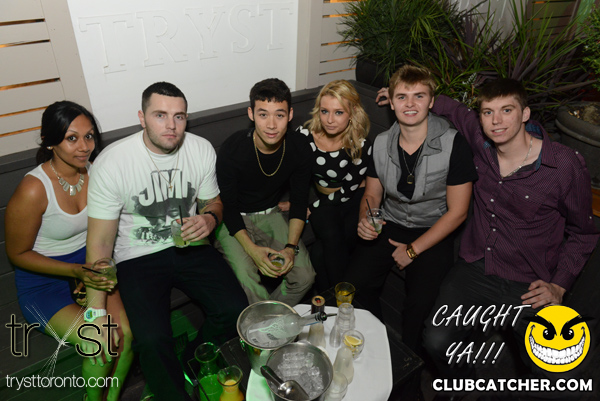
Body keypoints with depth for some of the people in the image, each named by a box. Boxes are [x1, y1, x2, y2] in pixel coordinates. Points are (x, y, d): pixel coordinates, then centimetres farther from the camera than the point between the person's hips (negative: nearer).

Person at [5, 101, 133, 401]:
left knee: (129, 328, -18)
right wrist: (76, 272, -22)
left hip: (89, 263, 4)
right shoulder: (33, 190, -22)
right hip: (42, 279, -4)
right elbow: (18, 254, -11)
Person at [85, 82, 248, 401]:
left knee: (234, 309, -14)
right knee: (152, 339, -23)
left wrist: (210, 218, -16)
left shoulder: (201, 150, -6)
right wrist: (97, 315, -17)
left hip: (189, 247, 3)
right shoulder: (111, 163, -17)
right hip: (138, 257, -3)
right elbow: (100, 243, -14)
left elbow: (213, 201, 11)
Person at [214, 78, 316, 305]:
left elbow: (299, 201, -4)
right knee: (247, 283, -27)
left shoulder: (299, 147, -12)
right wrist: (252, 249, -28)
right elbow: (228, 208, -15)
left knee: (305, 277, -14)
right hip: (234, 220, -3)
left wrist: (291, 247, -17)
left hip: (271, 214, 4)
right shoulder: (232, 150, -23)